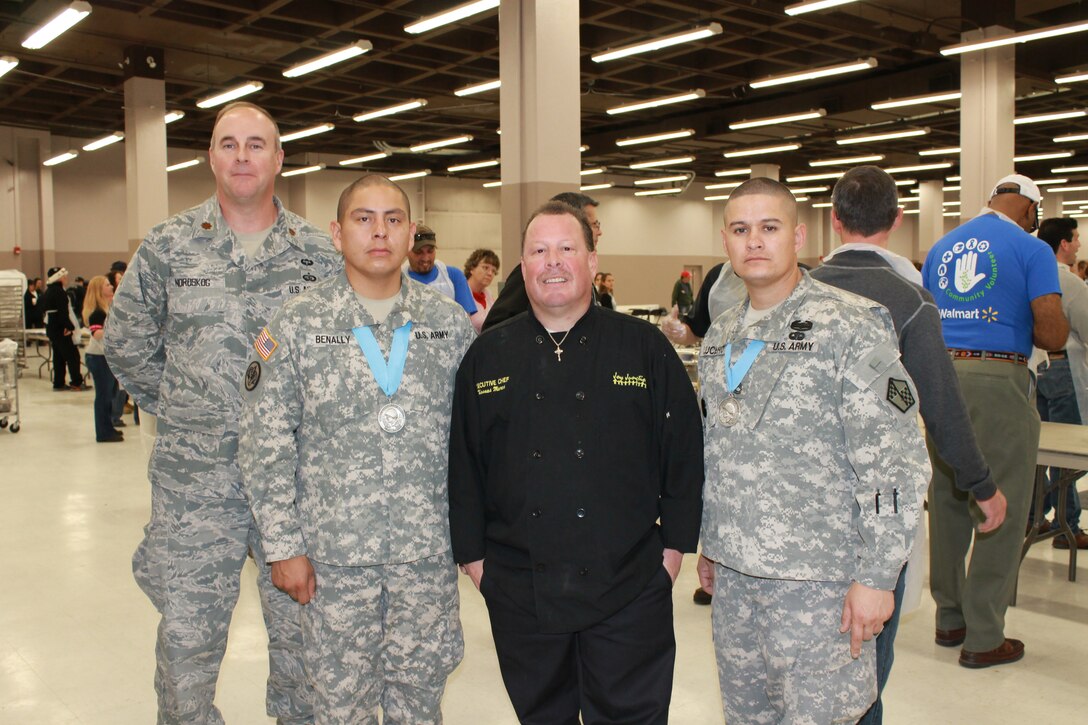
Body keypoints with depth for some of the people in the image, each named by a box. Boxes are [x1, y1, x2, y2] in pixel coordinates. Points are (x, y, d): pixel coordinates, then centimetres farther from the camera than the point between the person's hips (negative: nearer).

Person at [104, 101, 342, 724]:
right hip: (196, 483, 0)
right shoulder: (168, 246, 3)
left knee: (303, 633, 11)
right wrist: (181, 410, 8)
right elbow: (127, 344, 12)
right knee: (186, 639, 6)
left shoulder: (320, 252, 4)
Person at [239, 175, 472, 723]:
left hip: (428, 551, 2)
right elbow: (266, 446, -3)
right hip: (333, 551, -1)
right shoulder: (296, 325, -3)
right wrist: (283, 546, -5)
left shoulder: (450, 322, 2)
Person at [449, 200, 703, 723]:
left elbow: (684, 452, 1)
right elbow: (463, 462, 6)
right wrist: (473, 554, 4)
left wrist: (674, 545, -1)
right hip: (520, 592, 2)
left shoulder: (646, 348, -1)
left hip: (629, 588, -1)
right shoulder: (487, 358, 4)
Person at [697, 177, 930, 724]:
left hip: (820, 576, -6)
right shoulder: (719, 338, 9)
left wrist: (878, 576, -16)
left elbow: (894, 462, -15)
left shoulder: (849, 327, -12)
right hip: (733, 574, 6)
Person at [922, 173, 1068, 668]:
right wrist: (1020, 323, 10)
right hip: (998, 381, -6)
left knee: (947, 500, 13)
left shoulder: (941, 247, 15)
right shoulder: (1030, 249, -3)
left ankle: (949, 617, 23)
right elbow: (1054, 334, -9)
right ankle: (983, 637, 7)